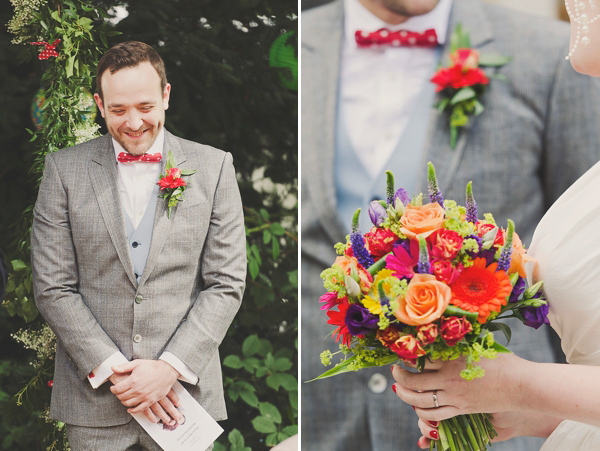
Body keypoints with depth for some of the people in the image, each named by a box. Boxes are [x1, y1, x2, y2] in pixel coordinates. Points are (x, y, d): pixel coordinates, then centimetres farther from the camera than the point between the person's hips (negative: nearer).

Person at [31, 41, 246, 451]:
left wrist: (170, 367, -10)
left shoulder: (213, 167, 3)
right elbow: (53, 288, -1)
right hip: (94, 399, 0)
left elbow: (226, 283, 0)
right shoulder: (64, 169, 3)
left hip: (184, 388, 0)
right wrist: (112, 369, -10)